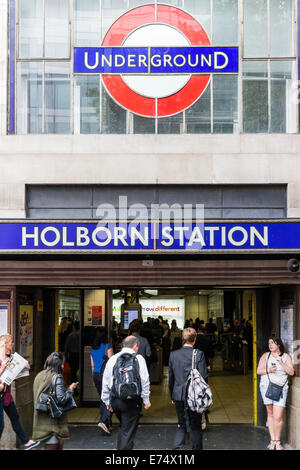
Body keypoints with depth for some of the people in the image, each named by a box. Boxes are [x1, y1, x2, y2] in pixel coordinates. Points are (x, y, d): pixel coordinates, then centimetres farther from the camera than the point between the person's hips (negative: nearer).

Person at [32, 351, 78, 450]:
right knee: (51, 446, -1)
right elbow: (62, 399, -19)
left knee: (59, 444, 18)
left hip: (40, 418, 8)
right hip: (53, 419, -8)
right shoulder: (57, 377, -14)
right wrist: (70, 389, -3)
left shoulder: (39, 376, 8)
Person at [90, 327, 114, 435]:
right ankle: (103, 421, -19)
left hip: (96, 375, 6)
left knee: (103, 400, 13)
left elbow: (92, 365, 14)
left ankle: (108, 424, 17)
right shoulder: (107, 347, -10)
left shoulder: (93, 348, 8)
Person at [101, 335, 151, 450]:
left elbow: (105, 382, 10)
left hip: (115, 400, 4)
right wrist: (146, 400, 2)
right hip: (132, 400, -4)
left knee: (123, 428, 24)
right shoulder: (138, 358, -4)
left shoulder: (112, 359, 7)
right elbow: (144, 381, -6)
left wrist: (107, 401, 18)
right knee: (128, 431, 3)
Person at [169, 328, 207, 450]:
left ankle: (176, 447, -2)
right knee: (196, 426, 11)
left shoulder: (173, 354, 0)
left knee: (181, 425, 14)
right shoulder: (199, 354, -10)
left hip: (178, 395, 3)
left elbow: (171, 377, 7)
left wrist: (172, 396, 16)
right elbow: (203, 377, -9)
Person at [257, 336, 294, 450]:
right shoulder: (265, 356, 11)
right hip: (266, 386, 1)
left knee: (278, 416, -9)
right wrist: (268, 370, -12)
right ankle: (272, 440, 11)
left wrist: (281, 363, -11)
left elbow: (291, 372, 0)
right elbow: (259, 370, 6)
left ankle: (277, 441, 4)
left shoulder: (286, 357, 9)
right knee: (270, 414, 5)